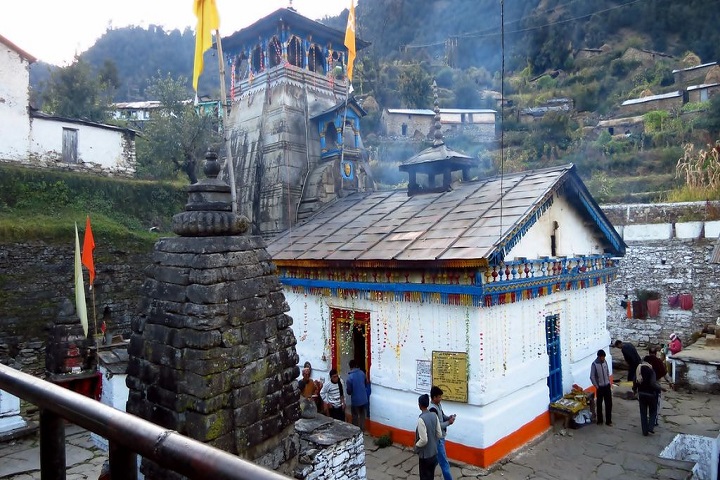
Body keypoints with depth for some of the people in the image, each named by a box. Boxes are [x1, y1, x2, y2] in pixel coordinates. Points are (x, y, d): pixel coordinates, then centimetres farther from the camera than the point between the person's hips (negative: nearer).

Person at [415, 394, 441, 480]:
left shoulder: (421, 419, -26)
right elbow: (439, 434, 2)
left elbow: (423, 440, -26)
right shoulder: (434, 416, -4)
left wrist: (416, 446, -8)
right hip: (434, 453, 7)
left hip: (425, 455, -7)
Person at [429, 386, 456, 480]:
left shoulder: (438, 405, 4)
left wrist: (448, 417, -2)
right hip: (438, 439, -9)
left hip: (441, 437, 10)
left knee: (435, 459, 22)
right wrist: (448, 422, -20)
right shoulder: (433, 409, -27)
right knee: (444, 462, -2)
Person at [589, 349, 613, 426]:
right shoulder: (594, 364, -16)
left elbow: (608, 373, 14)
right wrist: (596, 386, -12)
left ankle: (608, 421, 16)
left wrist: (609, 382, 9)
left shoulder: (605, 362, 1)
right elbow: (592, 377, -13)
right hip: (600, 387, -5)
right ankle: (600, 420, 20)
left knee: (609, 403, 6)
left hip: (607, 386, 5)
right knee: (599, 404, 7)